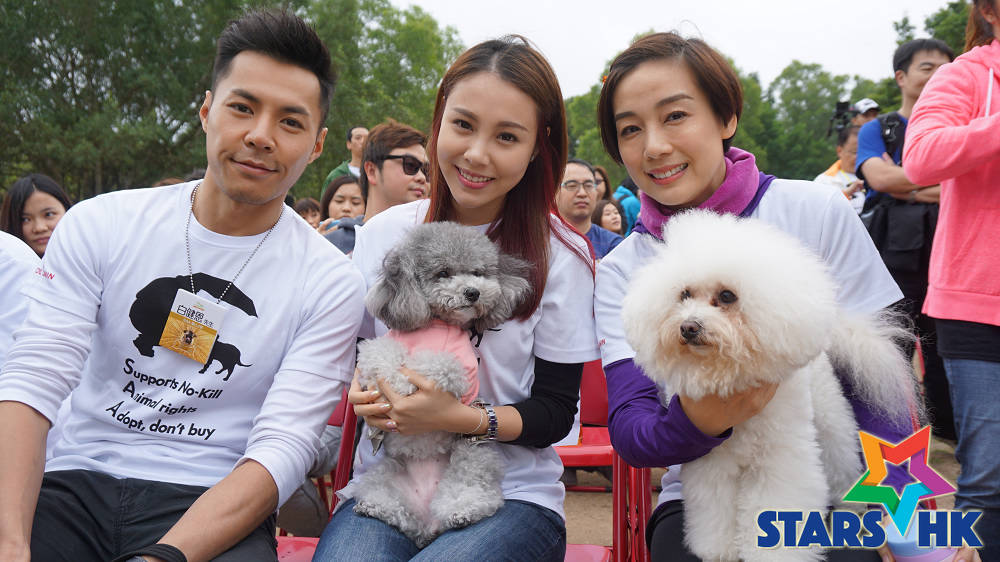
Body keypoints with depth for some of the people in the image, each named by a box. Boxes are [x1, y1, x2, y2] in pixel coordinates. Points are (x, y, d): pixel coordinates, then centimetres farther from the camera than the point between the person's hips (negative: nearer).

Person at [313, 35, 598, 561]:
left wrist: (460, 417, -20)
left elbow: (556, 412, -2)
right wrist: (363, 386, -10)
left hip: (512, 495, -1)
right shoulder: (383, 233, 4)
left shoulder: (560, 255, -3)